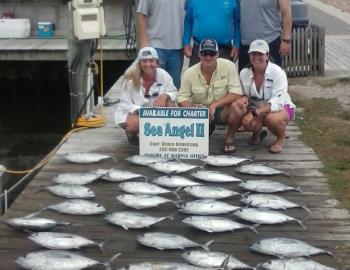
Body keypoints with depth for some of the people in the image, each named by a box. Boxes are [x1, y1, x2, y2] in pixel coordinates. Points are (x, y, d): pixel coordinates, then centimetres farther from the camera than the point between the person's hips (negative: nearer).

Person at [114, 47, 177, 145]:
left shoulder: (163, 75, -14)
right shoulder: (131, 78, -20)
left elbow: (173, 92, -2)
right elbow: (125, 103, -17)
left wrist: (164, 95, -27)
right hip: (133, 112, -3)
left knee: (169, 103, -25)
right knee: (135, 123, -37)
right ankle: (131, 133, 4)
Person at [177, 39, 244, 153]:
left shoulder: (228, 66, -13)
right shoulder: (190, 73, -7)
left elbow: (236, 93, -18)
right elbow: (182, 97, -4)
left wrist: (215, 105, -29)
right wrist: (192, 108, -27)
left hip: (222, 110, -2)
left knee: (237, 106, -34)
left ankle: (229, 138, -3)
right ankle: (207, 130, 15)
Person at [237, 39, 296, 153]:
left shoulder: (277, 72, -21)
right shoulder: (244, 73, -6)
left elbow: (278, 101, -28)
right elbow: (244, 94, 4)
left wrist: (257, 112, -41)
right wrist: (244, 98, -24)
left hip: (280, 107, -3)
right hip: (256, 110, 3)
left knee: (271, 118, -39)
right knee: (247, 122, -31)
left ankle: (281, 138, -1)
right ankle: (257, 133, 10)